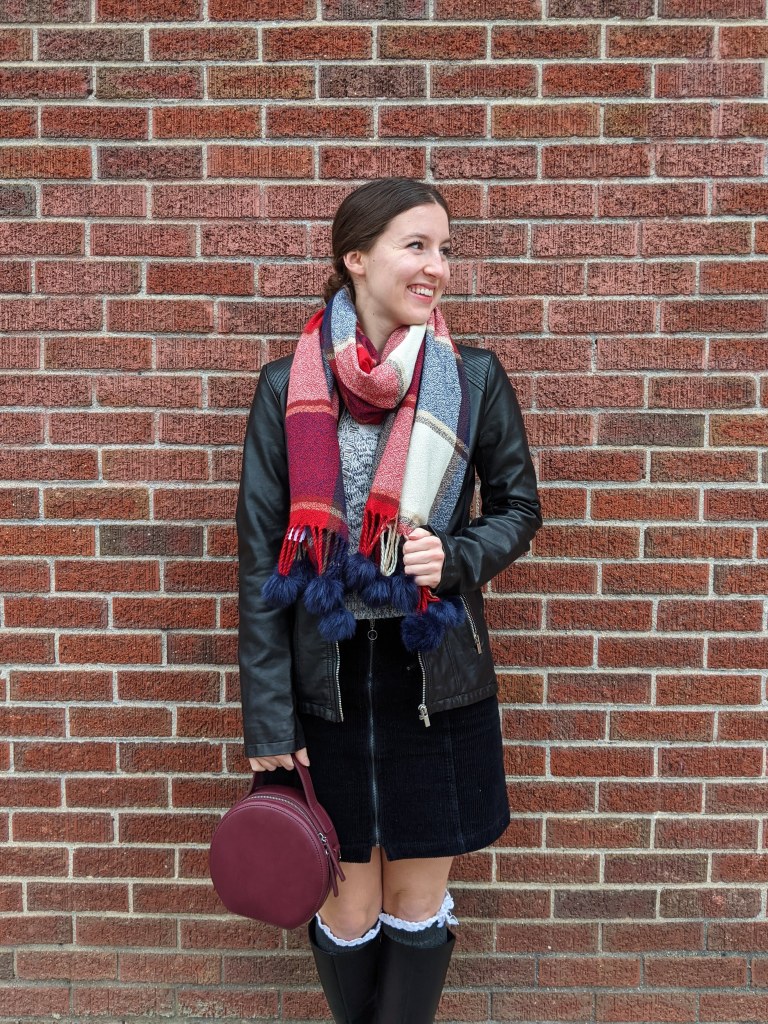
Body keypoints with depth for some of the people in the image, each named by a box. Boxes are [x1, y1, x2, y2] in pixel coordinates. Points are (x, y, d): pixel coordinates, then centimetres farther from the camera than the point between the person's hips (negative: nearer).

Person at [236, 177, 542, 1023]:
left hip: (436, 676, 1)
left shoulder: (474, 379, -4)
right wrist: (268, 722, -5)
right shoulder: (288, 387, -6)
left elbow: (519, 509, 8)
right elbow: (260, 560, -4)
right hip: (327, 678, 0)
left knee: (419, 900, 15)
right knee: (350, 903, 14)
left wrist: (454, 557, -14)